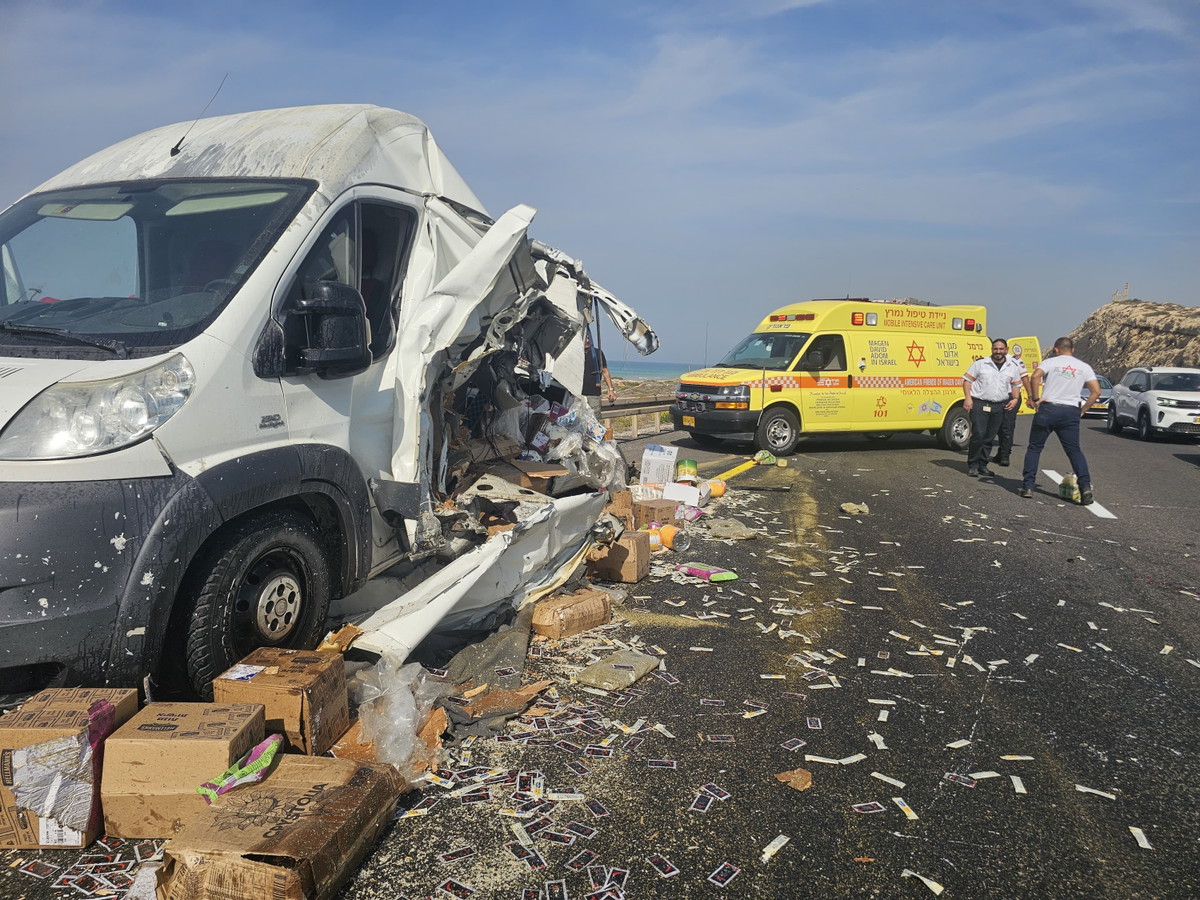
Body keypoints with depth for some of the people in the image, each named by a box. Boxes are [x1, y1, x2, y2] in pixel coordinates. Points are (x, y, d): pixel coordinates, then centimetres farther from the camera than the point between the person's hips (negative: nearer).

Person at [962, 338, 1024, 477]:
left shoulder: (1013, 366, 10)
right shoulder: (981, 363, -1)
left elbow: (1016, 385, 21)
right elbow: (967, 380, 0)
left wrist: (1015, 399, 3)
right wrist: (968, 398, -11)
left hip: (999, 406, 4)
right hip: (979, 404, -4)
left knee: (989, 438, 8)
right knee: (978, 434, -12)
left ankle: (982, 465, 19)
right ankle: (972, 465, -1)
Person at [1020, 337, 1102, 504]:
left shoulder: (1050, 362, 2)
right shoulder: (1084, 367, 11)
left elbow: (1035, 376, -18)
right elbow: (1096, 391, 3)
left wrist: (1035, 398, -10)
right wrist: (1083, 410, 9)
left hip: (1048, 409, -2)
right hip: (1071, 412, 2)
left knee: (1034, 448, 9)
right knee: (1074, 451, 8)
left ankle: (1028, 486, 4)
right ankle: (1085, 487, -6)